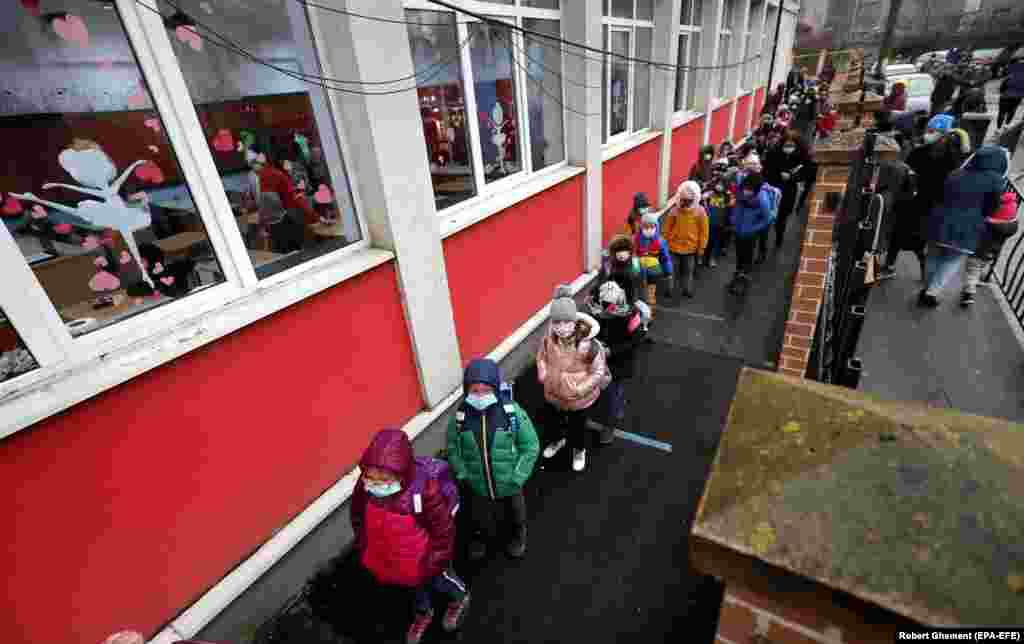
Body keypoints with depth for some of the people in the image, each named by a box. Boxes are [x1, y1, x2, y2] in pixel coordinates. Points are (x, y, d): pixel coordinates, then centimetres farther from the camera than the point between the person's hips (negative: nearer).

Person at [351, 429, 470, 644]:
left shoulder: (425, 490, -41)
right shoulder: (365, 485, -27)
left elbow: (444, 532, -26)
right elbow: (358, 515, -4)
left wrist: (433, 564, -15)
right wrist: (363, 548, 3)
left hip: (422, 560, -4)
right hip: (390, 558, 4)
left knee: (438, 581, 28)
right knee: (416, 586, 34)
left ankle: (460, 598, 62)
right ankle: (423, 613, 65)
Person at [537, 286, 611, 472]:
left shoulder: (587, 344, -34)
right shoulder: (549, 337, -20)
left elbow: (599, 371, -23)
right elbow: (541, 354, 2)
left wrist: (581, 389, -25)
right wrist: (542, 373, -8)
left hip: (578, 397, -4)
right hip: (553, 392, 4)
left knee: (577, 425, 24)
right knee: (555, 421, 31)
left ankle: (579, 450, 57)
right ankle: (560, 439, 66)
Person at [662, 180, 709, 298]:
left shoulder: (700, 211, -10)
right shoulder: (674, 210, -13)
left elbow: (704, 231, -3)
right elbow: (666, 229, -4)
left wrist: (701, 247, -1)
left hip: (691, 248, 1)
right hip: (674, 247, -1)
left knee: (688, 271, 16)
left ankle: (687, 290, 34)